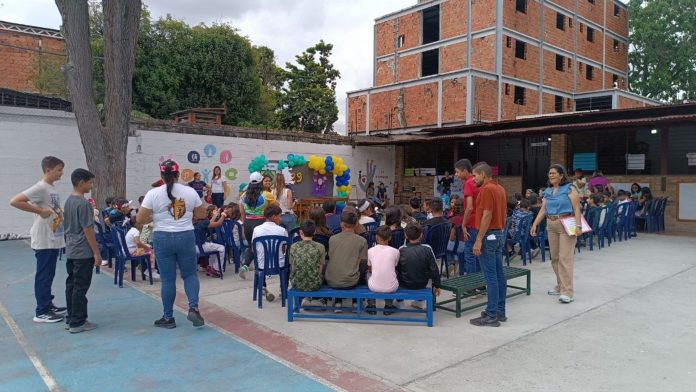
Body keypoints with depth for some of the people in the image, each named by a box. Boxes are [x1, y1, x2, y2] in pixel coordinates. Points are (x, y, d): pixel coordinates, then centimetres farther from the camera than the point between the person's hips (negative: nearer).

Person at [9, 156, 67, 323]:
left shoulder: (52, 189, 12)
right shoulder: (40, 188, -15)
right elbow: (15, 201, -24)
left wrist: (61, 214, 7)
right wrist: (40, 211, -22)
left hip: (54, 240, 9)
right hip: (44, 241, -9)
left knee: (49, 275, 17)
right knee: (43, 275, -2)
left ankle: (48, 305, 27)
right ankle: (41, 312, 6)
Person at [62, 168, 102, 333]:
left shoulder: (68, 201, 11)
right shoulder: (83, 203, -17)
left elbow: (68, 226, 17)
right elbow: (88, 230, -18)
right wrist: (97, 253, -14)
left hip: (70, 251, 9)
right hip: (83, 253, -9)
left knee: (71, 285, 13)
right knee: (80, 288, -2)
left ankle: (70, 319, 21)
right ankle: (78, 323, 4)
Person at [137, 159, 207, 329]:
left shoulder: (153, 193, -6)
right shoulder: (190, 191, 0)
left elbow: (140, 220, -7)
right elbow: (202, 214, 9)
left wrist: (154, 217, 12)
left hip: (163, 238, -1)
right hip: (186, 237, 1)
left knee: (167, 279, 7)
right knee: (190, 274, 14)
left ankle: (168, 318, 17)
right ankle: (193, 308, -4)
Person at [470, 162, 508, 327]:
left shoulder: (486, 189, -16)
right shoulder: (500, 188, 14)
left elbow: (487, 216, -21)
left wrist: (478, 240, -21)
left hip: (489, 236, -10)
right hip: (499, 234, 10)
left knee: (490, 277, -6)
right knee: (499, 275, 12)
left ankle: (491, 316, -1)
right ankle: (500, 311, 19)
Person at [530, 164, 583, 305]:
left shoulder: (569, 188, -5)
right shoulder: (547, 191, 13)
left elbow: (577, 208, -12)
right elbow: (543, 210, 10)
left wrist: (578, 225, -22)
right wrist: (535, 224, 0)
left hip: (566, 225, -7)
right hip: (551, 226, 7)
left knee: (565, 258, -11)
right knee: (555, 257, 11)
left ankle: (567, 292, -10)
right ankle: (560, 286, 24)